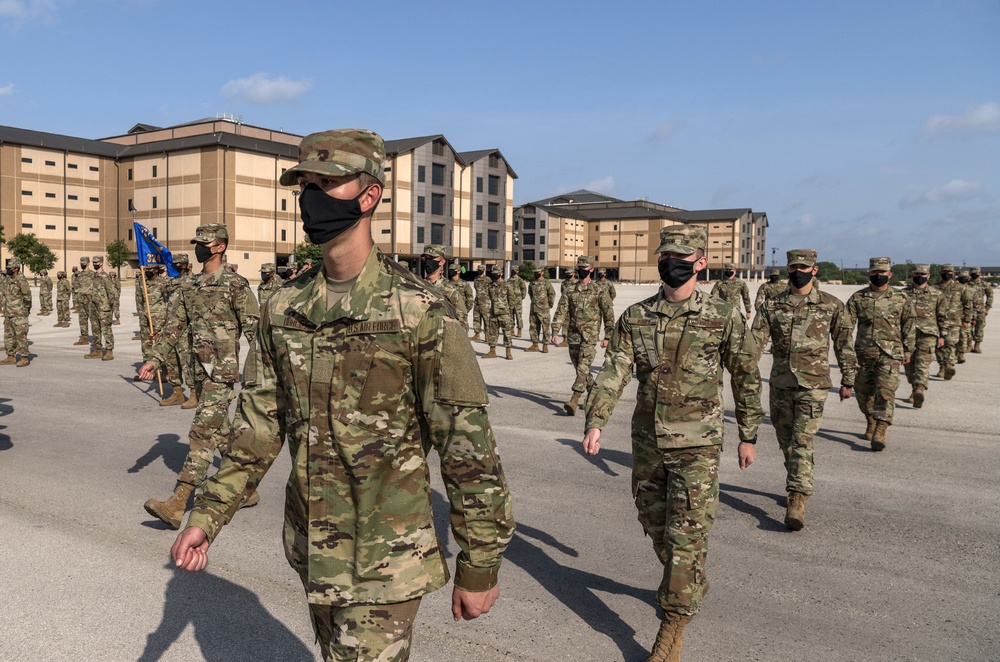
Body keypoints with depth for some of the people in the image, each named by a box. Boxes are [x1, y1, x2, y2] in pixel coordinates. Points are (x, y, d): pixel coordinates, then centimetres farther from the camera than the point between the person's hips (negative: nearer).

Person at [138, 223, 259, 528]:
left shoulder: (235, 284, -9)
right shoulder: (190, 287, 13)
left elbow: (254, 329, -12)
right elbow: (173, 326, 12)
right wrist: (154, 360, 2)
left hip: (223, 371, -8)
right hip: (201, 371, 8)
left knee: (203, 433, -10)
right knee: (221, 432, 15)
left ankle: (177, 505, -10)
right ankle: (247, 489, 29)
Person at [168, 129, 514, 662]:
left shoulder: (418, 312, -18)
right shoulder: (284, 308, 2)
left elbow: (468, 447, -15)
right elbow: (259, 424, 9)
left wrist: (479, 566, -11)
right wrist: (208, 515, 5)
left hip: (384, 559, -6)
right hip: (311, 550, 6)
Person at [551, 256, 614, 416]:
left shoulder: (599, 292, -1)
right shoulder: (570, 291, 8)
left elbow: (609, 315, 1)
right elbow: (561, 312, 3)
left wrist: (607, 336, -3)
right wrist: (555, 331, -8)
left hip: (590, 336, -5)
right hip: (573, 336, 5)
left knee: (582, 368, -14)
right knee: (580, 368, 13)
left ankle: (574, 401, -20)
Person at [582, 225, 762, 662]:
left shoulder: (723, 319, -6)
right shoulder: (635, 317, 0)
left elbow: (746, 378, 3)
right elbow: (614, 372, -7)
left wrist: (748, 436, 7)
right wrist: (595, 422, -19)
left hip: (697, 446, -4)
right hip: (647, 441, 4)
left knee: (686, 533, -3)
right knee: (654, 523, 18)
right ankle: (690, 584, 44)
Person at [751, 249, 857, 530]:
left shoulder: (831, 305, 0)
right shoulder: (771, 305, 3)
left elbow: (844, 344, 7)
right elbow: (756, 340, -4)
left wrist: (848, 380, 8)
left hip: (813, 385, -3)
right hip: (780, 384, 4)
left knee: (801, 443, -12)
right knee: (786, 441, 15)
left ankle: (797, 501, -12)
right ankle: (798, 485, 36)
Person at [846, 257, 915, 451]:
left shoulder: (901, 299, 3)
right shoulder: (857, 298, 4)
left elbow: (909, 326, 11)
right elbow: (847, 325, -1)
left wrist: (908, 350, 9)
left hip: (890, 354, -2)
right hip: (863, 353, 2)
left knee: (885, 392, -13)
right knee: (863, 392, 12)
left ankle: (880, 433, -17)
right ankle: (871, 424, 34)